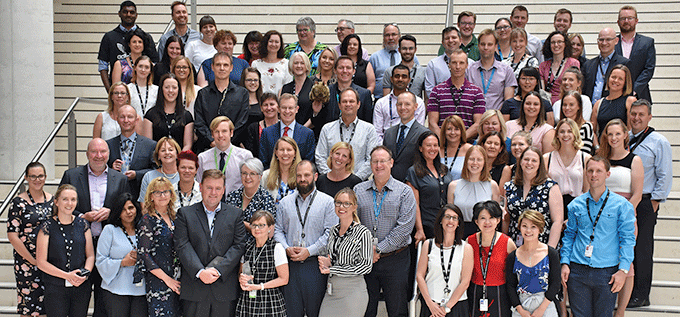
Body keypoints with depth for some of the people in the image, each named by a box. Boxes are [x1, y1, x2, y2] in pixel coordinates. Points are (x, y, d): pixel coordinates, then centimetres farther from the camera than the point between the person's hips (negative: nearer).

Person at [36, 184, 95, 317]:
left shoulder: (82, 224, 7)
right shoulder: (48, 226, -3)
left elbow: (90, 255, 9)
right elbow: (41, 262, -6)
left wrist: (85, 273, -11)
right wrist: (67, 275, -16)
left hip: (82, 287, 3)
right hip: (55, 288, -3)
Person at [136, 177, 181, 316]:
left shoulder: (174, 217, 12)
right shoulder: (147, 220, -7)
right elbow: (143, 254, -12)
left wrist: (178, 276, 5)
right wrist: (166, 278, -14)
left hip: (175, 280, 6)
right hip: (157, 279, -6)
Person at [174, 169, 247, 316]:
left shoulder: (235, 214, 9)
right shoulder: (185, 214, 7)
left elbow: (239, 246, 1)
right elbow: (182, 246, -2)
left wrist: (218, 270, -11)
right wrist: (200, 271, -15)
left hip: (225, 289, 0)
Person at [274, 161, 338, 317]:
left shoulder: (327, 202, 2)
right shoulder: (285, 202, 13)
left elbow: (330, 233, -6)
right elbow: (278, 230, 12)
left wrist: (309, 251, -13)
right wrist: (286, 248, -6)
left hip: (315, 264, -3)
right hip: (290, 265, 3)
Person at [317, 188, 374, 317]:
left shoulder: (363, 233, -11)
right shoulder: (333, 231, 10)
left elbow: (366, 266, -13)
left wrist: (332, 269, -13)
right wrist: (326, 262, -3)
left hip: (352, 292, -6)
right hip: (331, 293, 6)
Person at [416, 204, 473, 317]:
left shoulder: (466, 248, 0)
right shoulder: (428, 245, 3)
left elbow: (465, 282, -4)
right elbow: (419, 275, 1)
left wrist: (447, 307, -10)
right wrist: (430, 304, -8)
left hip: (457, 305, 0)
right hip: (430, 305, 1)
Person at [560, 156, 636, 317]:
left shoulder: (621, 205, 0)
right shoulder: (576, 205, 8)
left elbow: (627, 239, -1)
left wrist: (623, 269, -9)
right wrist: (565, 263, 5)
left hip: (607, 273, -2)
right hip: (577, 272, 2)